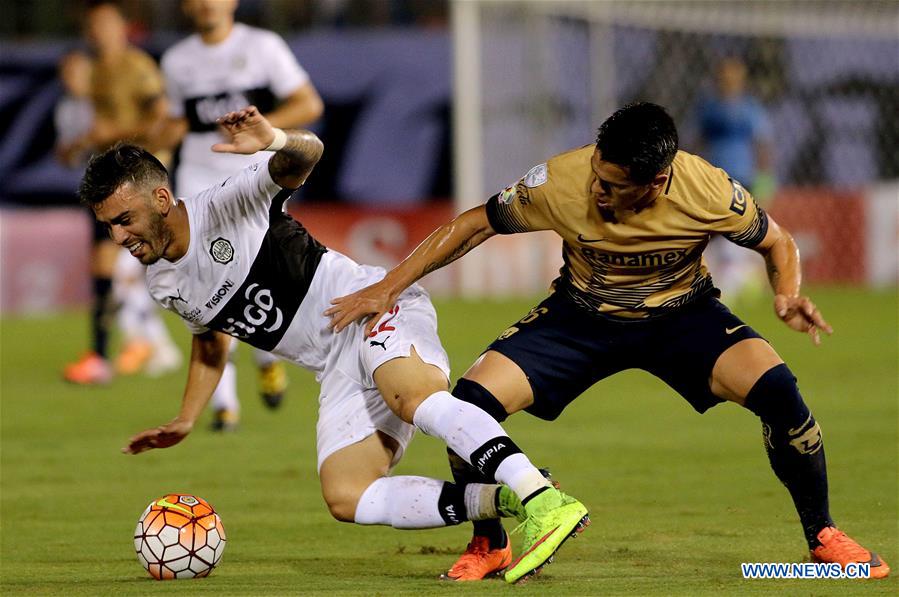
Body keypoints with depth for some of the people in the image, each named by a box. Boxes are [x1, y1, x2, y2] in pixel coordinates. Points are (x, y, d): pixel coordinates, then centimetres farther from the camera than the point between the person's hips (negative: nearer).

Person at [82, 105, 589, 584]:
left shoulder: (230, 204, -11)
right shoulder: (166, 286, 11)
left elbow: (307, 155, -26)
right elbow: (212, 342, 31)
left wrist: (278, 141, -49)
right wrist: (185, 421, 24)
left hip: (376, 308, -8)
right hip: (339, 371, 8)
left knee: (412, 397, -38)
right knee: (346, 498, -12)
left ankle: (548, 504, -49)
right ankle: (505, 501, -17)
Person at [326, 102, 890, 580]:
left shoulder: (710, 192, -28)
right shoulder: (560, 183, -27)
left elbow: (776, 242, -7)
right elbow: (474, 225, -11)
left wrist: (789, 294, -28)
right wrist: (387, 288, -13)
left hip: (683, 315, -1)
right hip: (582, 316, 1)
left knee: (776, 387, -27)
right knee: (471, 401, -20)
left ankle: (823, 537, -4)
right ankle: (489, 545, 8)